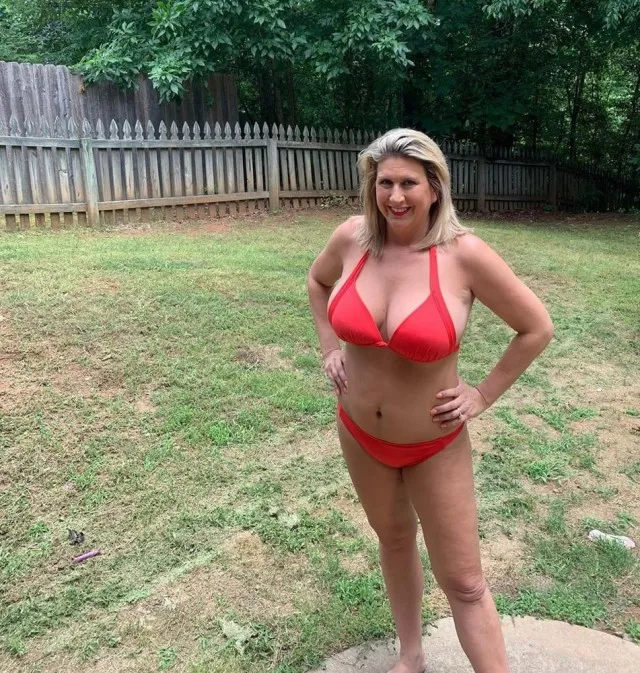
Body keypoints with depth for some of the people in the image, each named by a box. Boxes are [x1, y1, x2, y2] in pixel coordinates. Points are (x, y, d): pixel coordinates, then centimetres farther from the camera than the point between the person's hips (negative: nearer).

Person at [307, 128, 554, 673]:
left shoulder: (464, 254, -22)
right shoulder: (352, 239, -11)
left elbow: (537, 328, -11)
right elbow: (318, 281, 12)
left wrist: (483, 396, -10)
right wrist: (331, 350, 4)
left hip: (434, 445, -4)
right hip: (360, 434, 5)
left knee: (464, 583, 5)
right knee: (395, 539, 24)